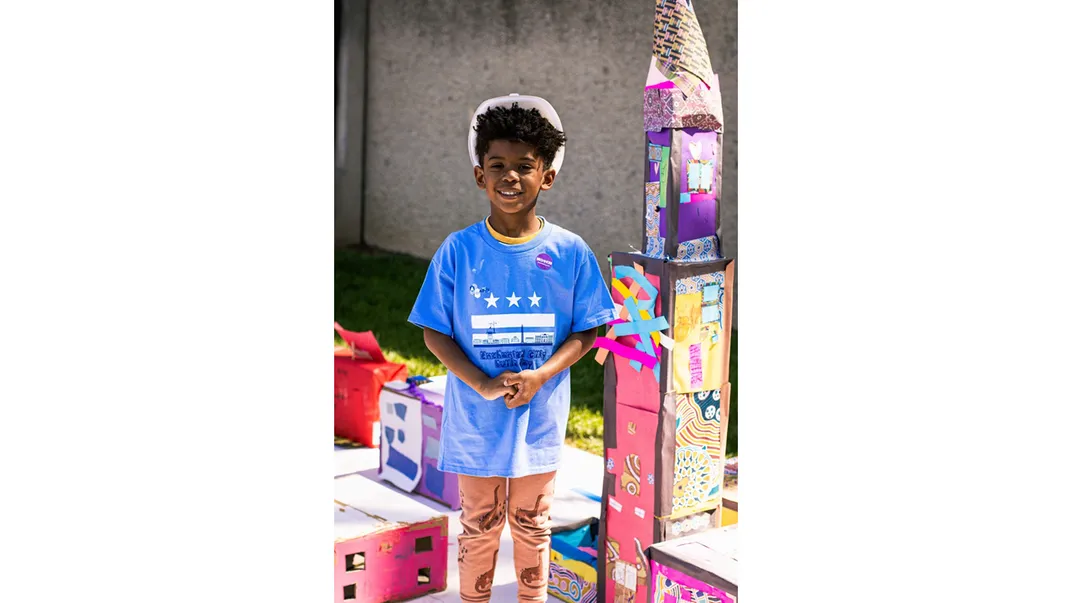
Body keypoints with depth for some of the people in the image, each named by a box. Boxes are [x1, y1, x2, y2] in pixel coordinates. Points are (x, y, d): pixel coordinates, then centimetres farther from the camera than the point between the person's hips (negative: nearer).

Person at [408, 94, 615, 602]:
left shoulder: (570, 252, -7)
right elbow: (434, 332, -5)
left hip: (540, 417, 1)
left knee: (532, 522, 17)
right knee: (479, 523, 14)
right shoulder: (458, 251, -8)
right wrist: (484, 384, -19)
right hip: (475, 419, 0)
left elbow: (585, 331, -2)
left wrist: (538, 377, -18)